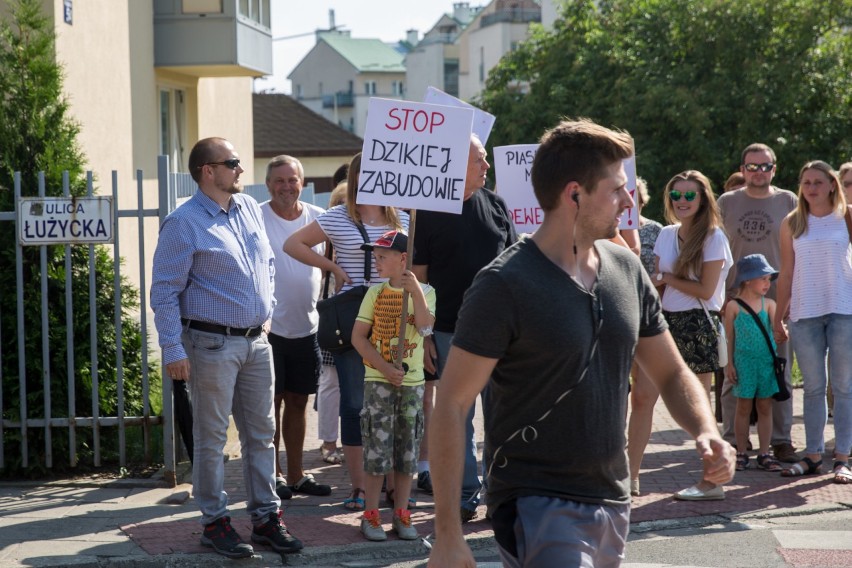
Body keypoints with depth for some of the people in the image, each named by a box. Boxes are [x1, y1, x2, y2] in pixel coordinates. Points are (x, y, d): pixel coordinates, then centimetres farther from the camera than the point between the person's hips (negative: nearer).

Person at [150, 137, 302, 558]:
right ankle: (214, 522, 11)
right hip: (212, 344, -7)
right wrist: (173, 350, -17)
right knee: (212, 437, 2)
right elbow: (165, 291, -12)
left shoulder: (250, 209, 9)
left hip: (256, 340, 7)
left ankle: (266, 517, 19)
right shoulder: (184, 223, -11)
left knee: (261, 433, 11)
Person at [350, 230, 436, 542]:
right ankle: (371, 515, 5)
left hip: (412, 381, 1)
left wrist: (416, 291, -20)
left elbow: (424, 325, -15)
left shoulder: (424, 291, 2)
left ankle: (401, 514, 14)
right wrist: (385, 368, -11)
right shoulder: (376, 293, 3)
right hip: (378, 379, -1)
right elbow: (358, 336, -2)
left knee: (407, 449, 6)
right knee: (377, 447, -2)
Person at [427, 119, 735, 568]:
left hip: (613, 505, 7)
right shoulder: (504, 286, -13)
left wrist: (705, 431, -7)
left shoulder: (627, 270, 7)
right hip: (538, 506, -7)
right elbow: (451, 405, -13)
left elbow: (671, 373, 15)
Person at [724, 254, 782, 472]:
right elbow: (729, 337, 1)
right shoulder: (734, 306, -2)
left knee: (765, 408, 5)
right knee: (743, 407, 4)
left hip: (767, 362, 3)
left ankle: (764, 453, 11)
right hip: (744, 362, -2)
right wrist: (729, 364, -1)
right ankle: (741, 453, 12)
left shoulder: (769, 304, 6)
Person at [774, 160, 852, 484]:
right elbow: (786, 274, 10)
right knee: (813, 388, 7)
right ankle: (813, 455, 13)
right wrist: (777, 319, 9)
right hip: (804, 313, 2)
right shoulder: (792, 223, 8)